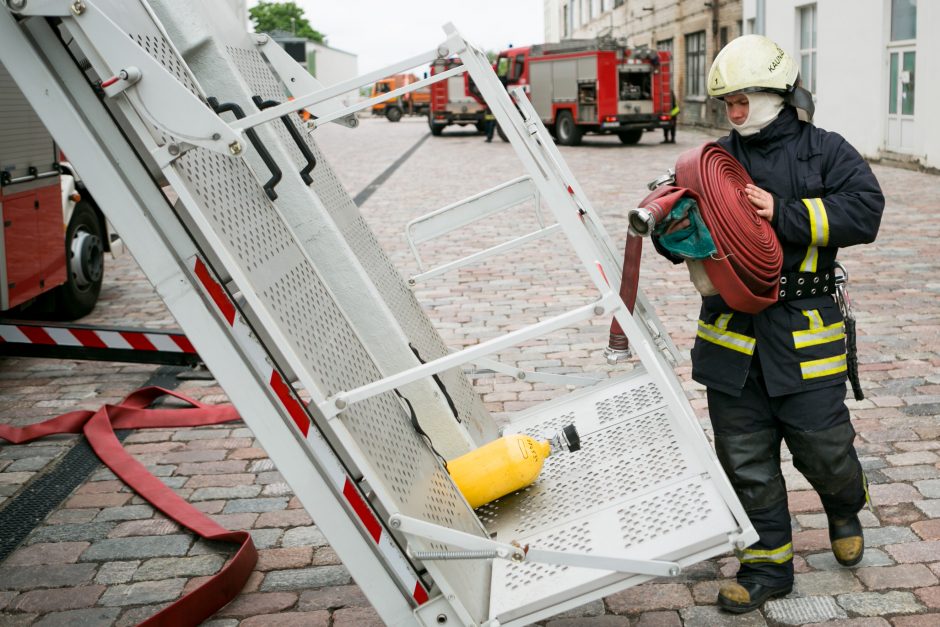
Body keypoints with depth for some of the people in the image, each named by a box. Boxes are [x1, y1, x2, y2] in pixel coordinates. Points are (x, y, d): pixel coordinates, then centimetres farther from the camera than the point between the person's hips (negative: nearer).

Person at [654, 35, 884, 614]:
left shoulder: (824, 151, 1)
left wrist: (785, 214, -22)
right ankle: (768, 565, 23)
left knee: (823, 447, 3)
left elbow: (865, 210, -14)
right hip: (731, 331, 4)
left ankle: (846, 510, 39)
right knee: (746, 459, 7)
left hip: (804, 332, -3)